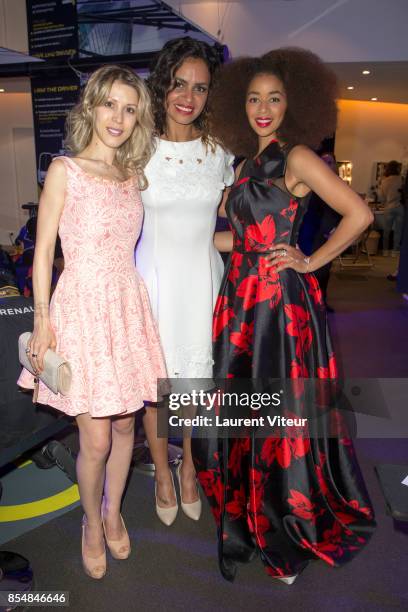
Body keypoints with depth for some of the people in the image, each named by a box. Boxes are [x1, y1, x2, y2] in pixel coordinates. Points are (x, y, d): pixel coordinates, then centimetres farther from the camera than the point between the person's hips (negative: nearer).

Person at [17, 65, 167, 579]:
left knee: (124, 424, 14)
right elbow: (44, 249, -5)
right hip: (82, 306, -5)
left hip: (128, 305, 5)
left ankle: (113, 514, 38)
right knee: (96, 439, 1)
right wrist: (42, 320, -9)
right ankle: (92, 525, 30)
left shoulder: (133, 174, 10)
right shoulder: (65, 170, -5)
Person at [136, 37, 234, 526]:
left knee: (196, 377, 14)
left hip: (204, 278, 2)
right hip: (156, 279, -2)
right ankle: (162, 473, 33)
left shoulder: (219, 148, 3)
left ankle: (189, 466, 37)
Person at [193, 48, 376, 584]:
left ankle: (291, 532, 25)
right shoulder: (248, 164, 15)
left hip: (282, 300, -7)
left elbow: (359, 214, -14)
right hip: (240, 298, 8)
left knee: (282, 414, 2)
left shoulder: (297, 157, -7)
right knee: (237, 410, 13)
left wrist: (312, 261, -10)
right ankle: (246, 517, 36)